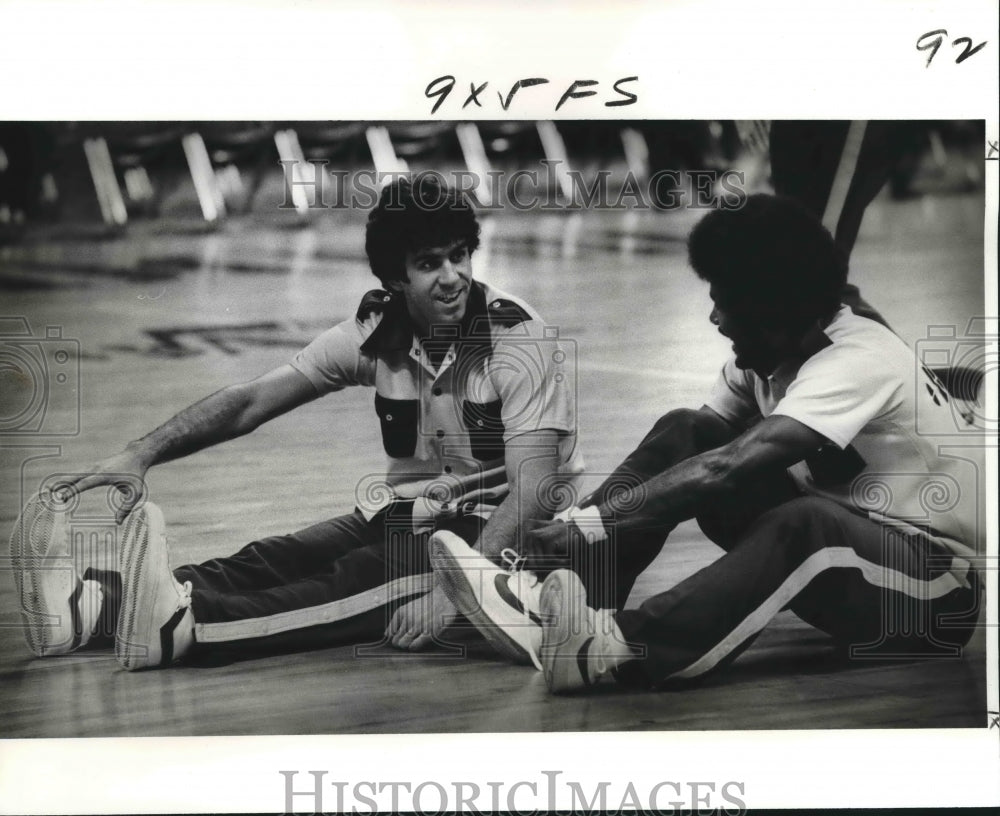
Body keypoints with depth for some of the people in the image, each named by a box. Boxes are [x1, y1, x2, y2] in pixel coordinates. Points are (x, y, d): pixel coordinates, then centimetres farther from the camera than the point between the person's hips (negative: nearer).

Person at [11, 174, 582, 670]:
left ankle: (182, 624, -54)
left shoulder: (518, 335, -17)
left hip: (499, 532, -5)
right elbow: (251, 402, -4)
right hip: (413, 515, 5)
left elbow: (531, 488, -25)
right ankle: (93, 600, -42)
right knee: (279, 558, -22)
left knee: (368, 575, -34)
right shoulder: (376, 333, -3)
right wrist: (142, 454, -19)